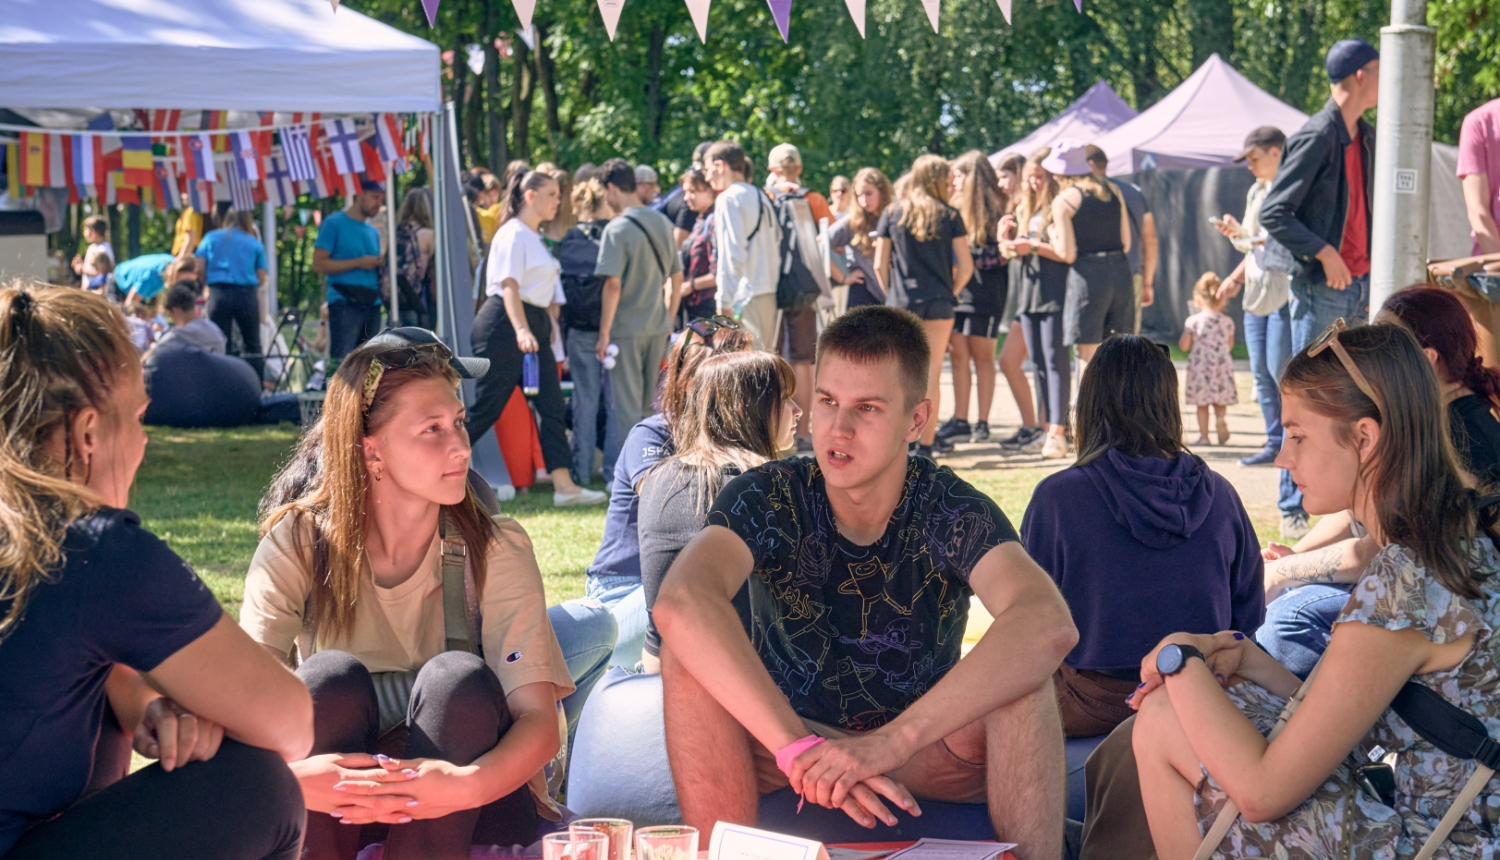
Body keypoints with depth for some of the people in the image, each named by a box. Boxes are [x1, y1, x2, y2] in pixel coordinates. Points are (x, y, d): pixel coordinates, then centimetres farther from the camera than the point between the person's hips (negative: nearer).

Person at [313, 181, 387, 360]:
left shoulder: (373, 232, 22)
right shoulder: (334, 224, 1)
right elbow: (319, 264, -7)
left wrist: (381, 266, 6)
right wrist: (359, 263, -11)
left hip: (372, 304, 7)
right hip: (344, 303, -7)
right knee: (342, 360, -14)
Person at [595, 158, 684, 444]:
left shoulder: (617, 229, -13)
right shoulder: (662, 223, 7)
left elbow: (613, 284, -18)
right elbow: (676, 278, 12)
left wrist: (604, 333, -13)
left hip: (626, 329, -6)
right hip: (658, 328, 6)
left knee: (627, 407, 1)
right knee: (651, 405, 15)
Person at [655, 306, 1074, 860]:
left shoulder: (950, 512, -17)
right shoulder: (768, 500, -16)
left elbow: (1051, 626, -38)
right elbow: (679, 604, -37)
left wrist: (893, 741, -48)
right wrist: (799, 748, -48)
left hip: (926, 755, 0)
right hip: (782, 737, 1)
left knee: (1021, 668, -28)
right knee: (692, 649, -27)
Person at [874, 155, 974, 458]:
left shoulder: (892, 213, 4)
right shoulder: (949, 216, 0)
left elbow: (880, 265, 3)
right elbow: (965, 266, 0)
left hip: (901, 303, 1)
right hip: (937, 303, -1)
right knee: (932, 375, 3)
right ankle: (926, 443, 4)